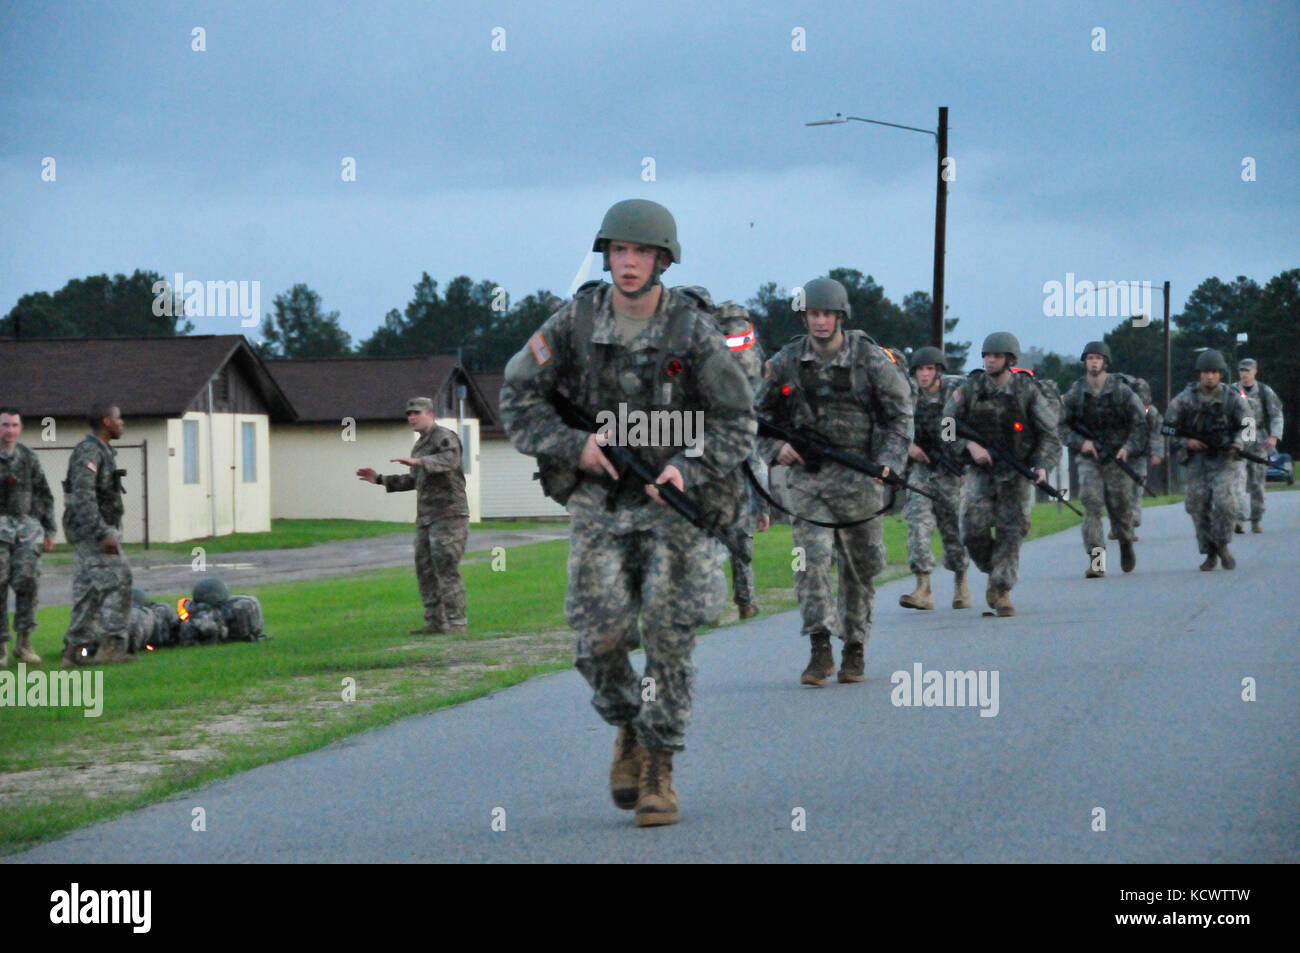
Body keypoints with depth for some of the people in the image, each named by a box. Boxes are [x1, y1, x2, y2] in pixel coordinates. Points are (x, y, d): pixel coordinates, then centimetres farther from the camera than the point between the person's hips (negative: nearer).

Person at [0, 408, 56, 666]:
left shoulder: (29, 458, 10)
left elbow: (44, 496, 15)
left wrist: (49, 531, 11)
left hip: (27, 527, 2)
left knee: (27, 581, -10)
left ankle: (24, 643, -2)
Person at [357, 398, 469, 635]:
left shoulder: (445, 437, -8)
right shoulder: (421, 445, 21)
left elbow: (450, 461, -29)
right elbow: (414, 481, 29)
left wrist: (417, 462, -43)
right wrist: (379, 479, 23)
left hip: (449, 515, -9)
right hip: (427, 518, 9)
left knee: (446, 569, -12)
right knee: (425, 570, 6)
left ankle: (457, 622, -9)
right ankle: (436, 622, 8)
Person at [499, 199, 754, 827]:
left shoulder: (693, 330, -7)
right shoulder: (576, 322, -2)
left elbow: (737, 421, -3)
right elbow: (518, 398, 2)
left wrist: (691, 469, -19)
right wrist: (574, 445, -12)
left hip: (676, 501, -1)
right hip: (599, 502, 1)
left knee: (670, 640, -6)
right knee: (601, 637, -7)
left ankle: (657, 770, 6)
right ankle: (628, 729, 22)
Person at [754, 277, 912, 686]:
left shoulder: (871, 359, -3)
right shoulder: (786, 362, 2)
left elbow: (900, 413, 2)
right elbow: (763, 412, 14)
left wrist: (889, 461, -11)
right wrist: (775, 447, -4)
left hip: (858, 475, -1)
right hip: (806, 475, 1)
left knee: (860, 567, 7)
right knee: (811, 559, -13)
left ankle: (855, 649, 21)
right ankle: (820, 651, -14)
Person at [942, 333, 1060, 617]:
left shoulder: (1028, 391, -6)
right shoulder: (970, 388, -2)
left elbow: (1049, 432, -2)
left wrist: (1042, 465, -16)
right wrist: (969, 445, -14)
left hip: (1016, 473, -1)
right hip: (981, 469, 1)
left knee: (1010, 533, -5)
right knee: (974, 530, -10)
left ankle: (1003, 592, 4)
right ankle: (993, 572, 18)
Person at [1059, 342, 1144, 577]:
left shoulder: (1121, 390, -4)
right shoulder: (1075, 393, 0)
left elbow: (1140, 421, 1)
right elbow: (1062, 425, 6)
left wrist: (1129, 446, -12)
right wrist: (1080, 442, -10)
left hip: (1117, 458, -1)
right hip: (1089, 458, 1)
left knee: (1120, 508, 5)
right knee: (1091, 505, -14)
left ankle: (1126, 544, 38)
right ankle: (1096, 561, -17)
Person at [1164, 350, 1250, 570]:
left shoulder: (1233, 398, -8)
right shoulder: (1185, 399, -8)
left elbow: (1247, 425, 4)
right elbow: (1168, 426, 1)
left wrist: (1237, 443, -14)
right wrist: (1185, 442, -14)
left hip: (1224, 458, -1)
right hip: (1197, 458, 1)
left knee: (1224, 502, -19)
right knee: (1198, 506, -2)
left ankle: (1222, 546, 3)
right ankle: (1210, 554, 14)